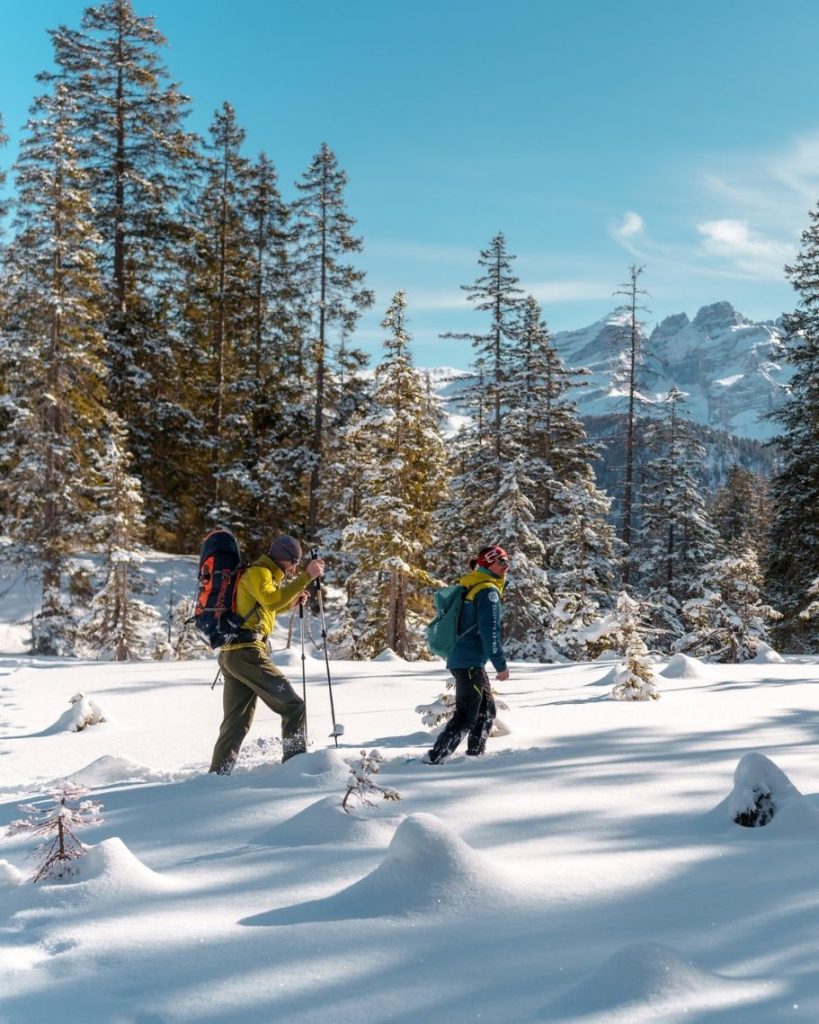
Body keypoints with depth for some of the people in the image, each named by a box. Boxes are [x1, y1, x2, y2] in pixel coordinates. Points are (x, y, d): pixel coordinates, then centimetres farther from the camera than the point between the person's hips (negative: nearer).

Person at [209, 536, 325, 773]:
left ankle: (218, 774, 12)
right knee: (293, 705, -9)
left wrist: (291, 601, 24)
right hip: (247, 652, -10)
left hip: (231, 654, 10)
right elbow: (271, 600, -25)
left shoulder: (263, 574, 25)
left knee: (236, 723, 12)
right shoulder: (258, 572, -6)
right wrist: (305, 577, -27)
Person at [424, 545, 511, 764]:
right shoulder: (489, 591, -13)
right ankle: (433, 759, -11)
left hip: (463, 658, 10)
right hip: (470, 662, -10)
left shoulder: (473, 588, 17)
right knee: (466, 715, -9)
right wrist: (501, 664, -16)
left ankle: (475, 754, 27)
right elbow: (490, 631, -19)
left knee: (486, 711, 18)